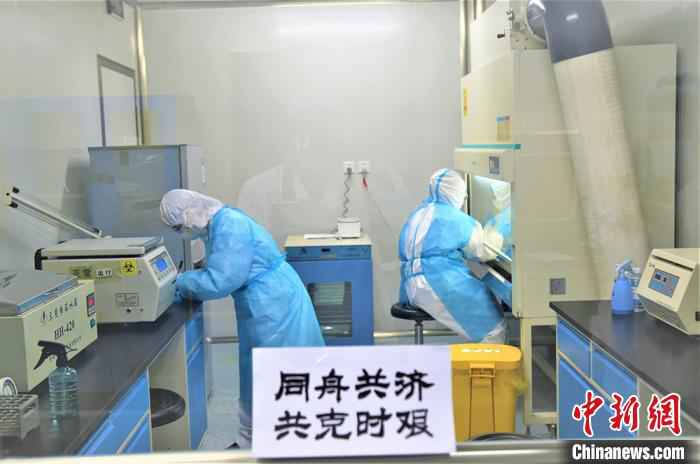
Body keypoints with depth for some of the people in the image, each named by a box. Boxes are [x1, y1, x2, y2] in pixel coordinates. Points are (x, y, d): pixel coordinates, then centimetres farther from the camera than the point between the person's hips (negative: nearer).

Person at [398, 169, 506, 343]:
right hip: (438, 285, -9)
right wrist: (494, 236, 25)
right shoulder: (454, 218, -6)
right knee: (494, 326, -1)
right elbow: (483, 251, 4)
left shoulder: (419, 214, 18)